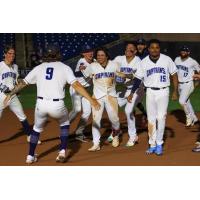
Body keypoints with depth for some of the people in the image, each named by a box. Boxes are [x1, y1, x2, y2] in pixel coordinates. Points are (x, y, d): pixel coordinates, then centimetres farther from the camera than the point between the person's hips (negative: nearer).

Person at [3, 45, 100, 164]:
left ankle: (30, 156, 27)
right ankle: (62, 152, 13)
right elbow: (76, 85, -9)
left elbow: (23, 83, 15)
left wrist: (10, 94, 28)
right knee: (65, 123, 27)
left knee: (37, 128, 27)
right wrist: (91, 99, -12)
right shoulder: (64, 68, 4)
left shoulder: (39, 68, 12)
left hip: (41, 104, 2)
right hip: (57, 105, -2)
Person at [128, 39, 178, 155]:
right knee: (151, 119, 5)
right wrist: (132, 93, -4)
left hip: (163, 92, -2)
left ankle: (159, 143, 2)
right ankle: (152, 144, 12)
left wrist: (175, 91, -2)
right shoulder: (144, 62, -1)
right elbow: (138, 78, 3)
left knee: (161, 117, -7)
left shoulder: (167, 59, -5)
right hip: (150, 92, 2)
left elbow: (174, 74, 2)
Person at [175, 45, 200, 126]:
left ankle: (189, 117, 0)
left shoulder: (193, 62, -12)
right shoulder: (177, 59, 4)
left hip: (188, 84, -6)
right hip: (180, 84, 6)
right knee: (186, 102, 13)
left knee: (182, 101, -20)